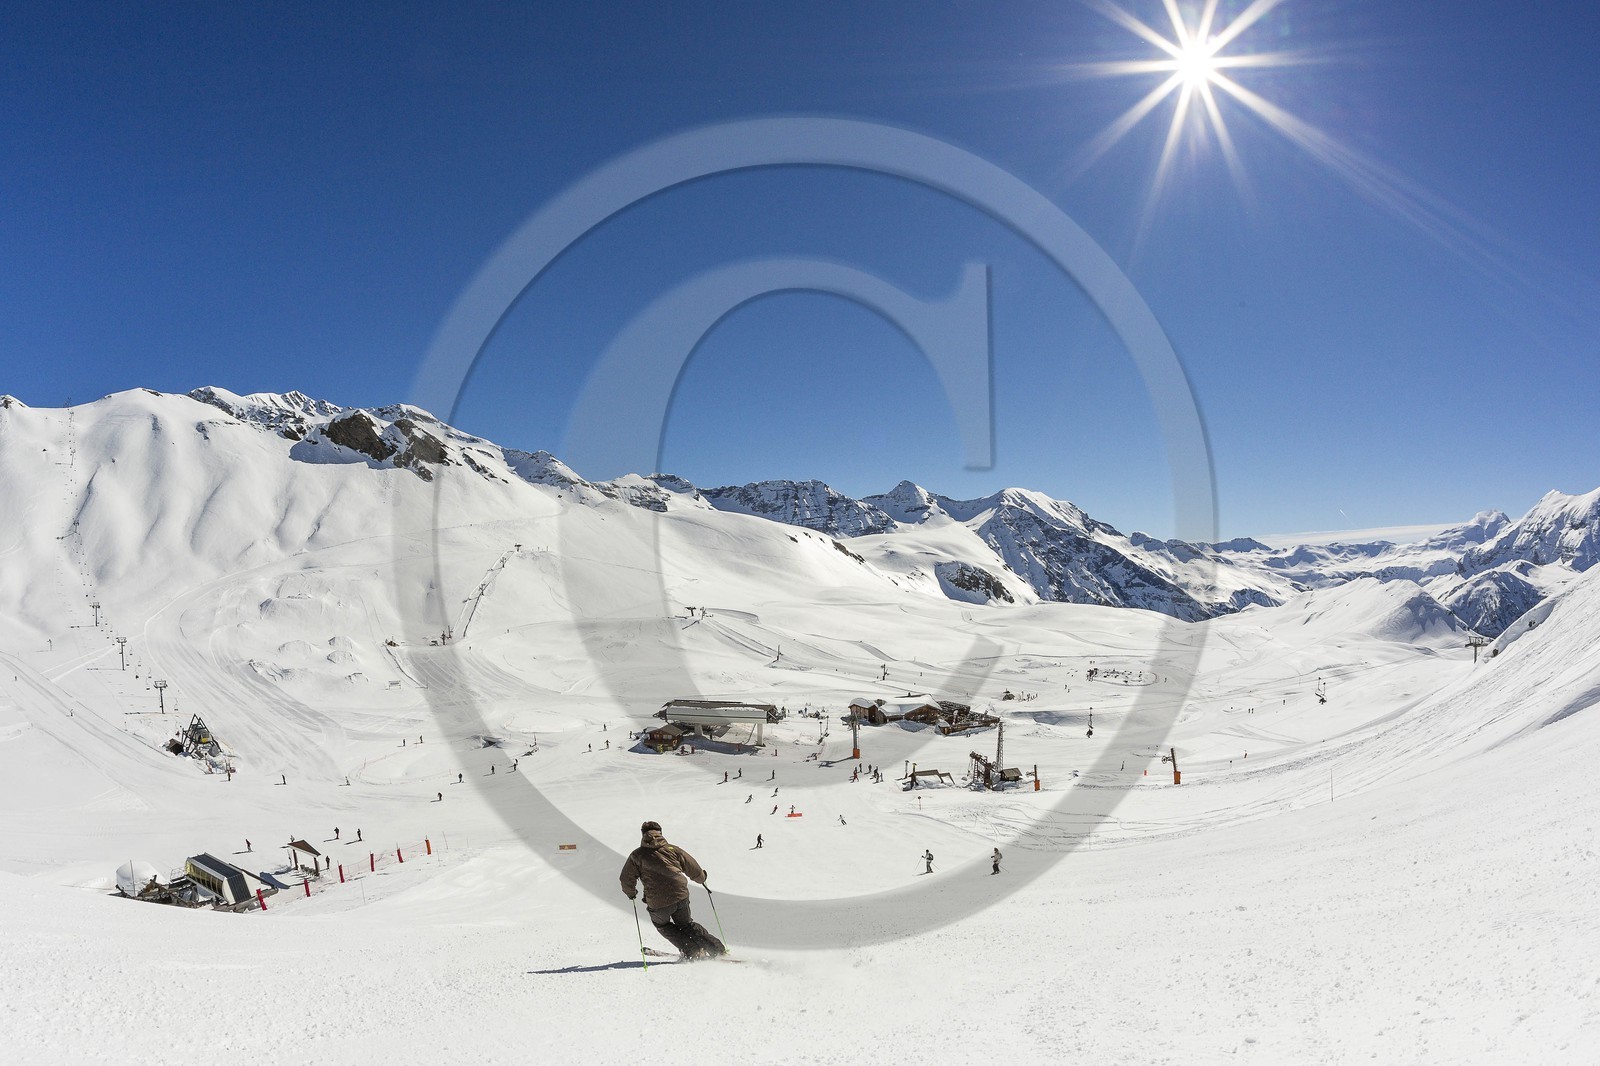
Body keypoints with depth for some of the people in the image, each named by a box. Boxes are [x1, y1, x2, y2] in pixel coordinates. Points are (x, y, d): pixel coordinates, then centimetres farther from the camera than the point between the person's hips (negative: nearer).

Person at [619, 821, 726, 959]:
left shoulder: (637, 855, 4)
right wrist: (701, 878, 35)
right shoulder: (672, 849, 9)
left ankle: (692, 951, 15)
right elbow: (693, 868, 13)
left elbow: (627, 879, 8)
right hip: (681, 896, 3)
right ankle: (717, 949, 14)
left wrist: (631, 893, 30)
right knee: (686, 925, 26)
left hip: (658, 903, -2)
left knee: (662, 925, 28)